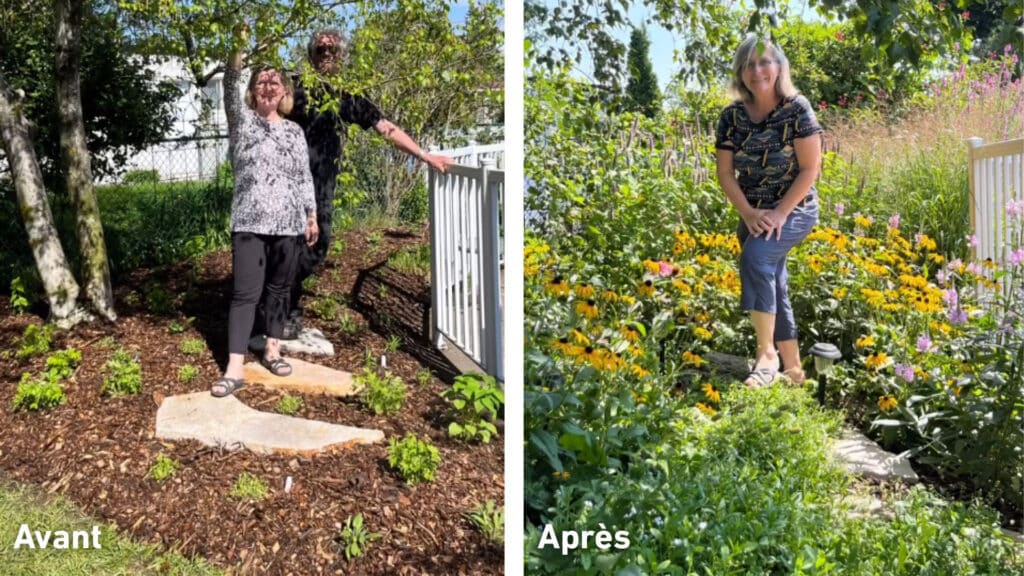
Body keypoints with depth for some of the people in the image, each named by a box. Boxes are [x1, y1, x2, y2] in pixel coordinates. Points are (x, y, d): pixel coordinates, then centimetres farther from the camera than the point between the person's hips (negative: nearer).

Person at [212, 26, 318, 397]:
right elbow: (230, 87, -12)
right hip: (249, 223, -3)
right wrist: (239, 46, -25)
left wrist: (312, 216, 10)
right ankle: (234, 369, -6)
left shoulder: (294, 131, 13)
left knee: (280, 288, 11)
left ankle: (272, 351, 25)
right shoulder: (242, 120, 5)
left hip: (289, 223, 3)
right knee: (245, 292, -6)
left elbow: (304, 177, 14)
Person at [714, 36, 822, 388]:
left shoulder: (797, 109, -11)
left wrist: (779, 214, -19)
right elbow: (725, 173, -1)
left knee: (756, 255, -30)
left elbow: (810, 169, -13)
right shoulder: (732, 116, -1)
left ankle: (767, 354, -23)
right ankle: (793, 369, 21)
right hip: (753, 214, 5)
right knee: (774, 290, 8)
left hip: (795, 210, -5)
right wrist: (749, 214, -14)